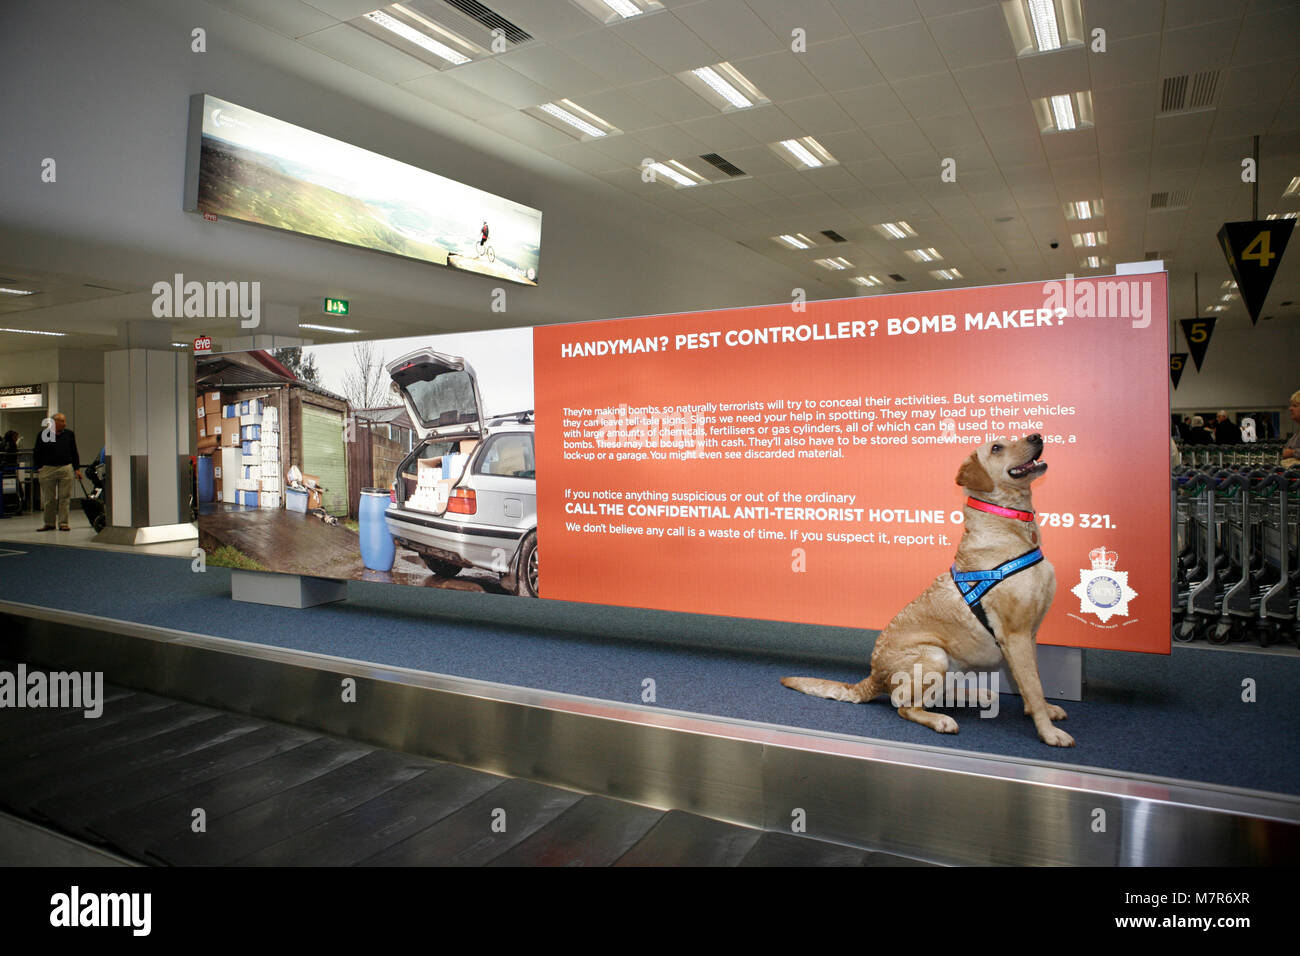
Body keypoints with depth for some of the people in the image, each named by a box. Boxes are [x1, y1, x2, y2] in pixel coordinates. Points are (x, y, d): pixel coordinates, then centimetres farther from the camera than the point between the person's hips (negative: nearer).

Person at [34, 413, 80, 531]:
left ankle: (63, 523, 6)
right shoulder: (43, 435, 1)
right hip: (48, 469, -1)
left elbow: (74, 453, 12)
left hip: (66, 469, 1)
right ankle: (49, 523, 16)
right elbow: (38, 454, 5)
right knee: (48, 499, 6)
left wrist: (77, 469, 6)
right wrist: (38, 470, 0)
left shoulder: (69, 434, 8)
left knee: (64, 498, 1)